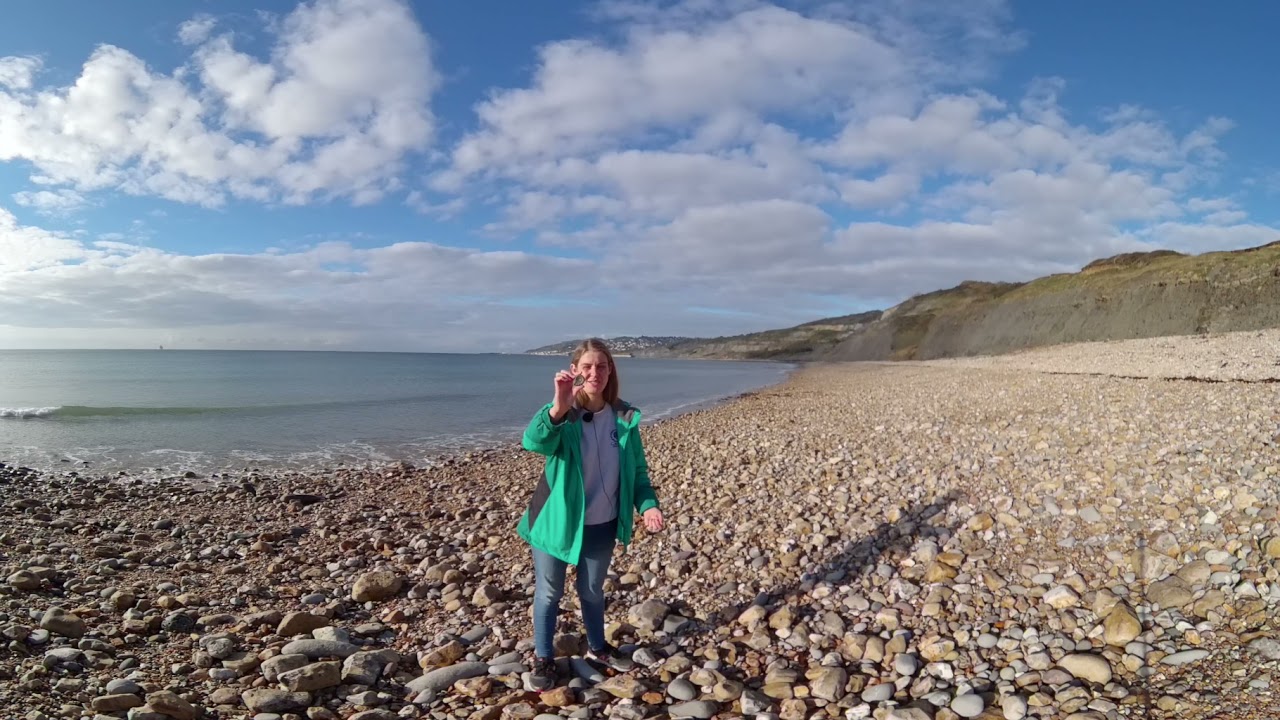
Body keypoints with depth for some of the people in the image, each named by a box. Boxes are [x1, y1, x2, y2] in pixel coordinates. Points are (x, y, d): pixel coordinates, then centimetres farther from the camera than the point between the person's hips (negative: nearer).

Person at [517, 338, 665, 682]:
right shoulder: (560, 415, -18)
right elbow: (533, 441, -40)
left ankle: (597, 646, 46)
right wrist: (559, 408, -58)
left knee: (592, 590, 23)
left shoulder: (625, 418, -6)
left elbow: (637, 470, 2)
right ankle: (543, 657, 34)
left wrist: (647, 505, -15)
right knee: (549, 592, 13)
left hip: (601, 524, 3)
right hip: (557, 521, -3)